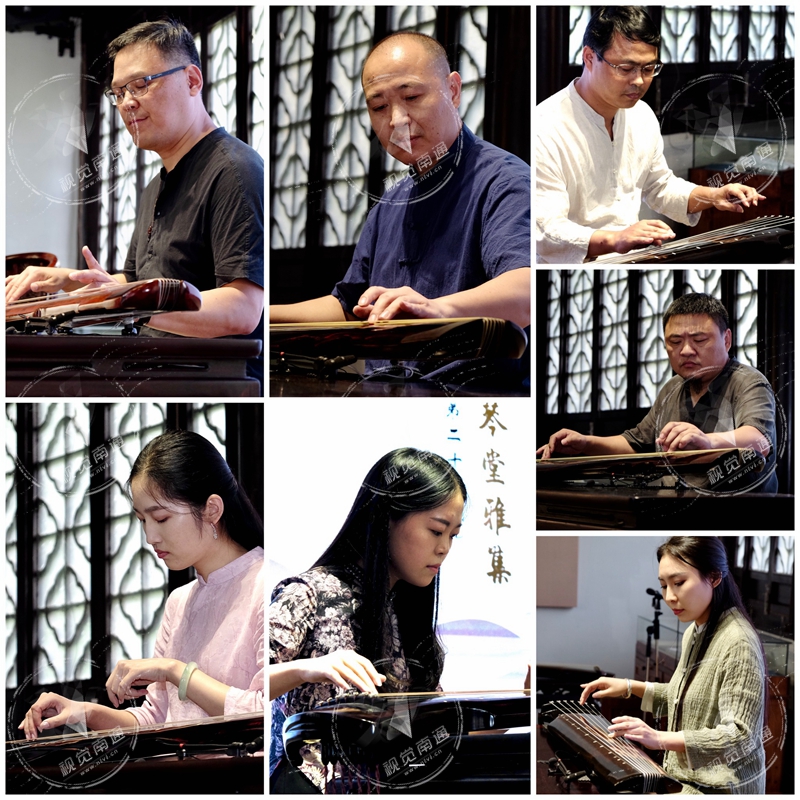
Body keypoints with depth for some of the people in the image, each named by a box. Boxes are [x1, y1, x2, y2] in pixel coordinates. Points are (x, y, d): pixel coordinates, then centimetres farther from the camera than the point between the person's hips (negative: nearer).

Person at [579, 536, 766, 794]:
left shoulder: (738, 644, -20)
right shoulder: (693, 633, 9)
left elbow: (738, 737, -24)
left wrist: (660, 739, -31)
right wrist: (630, 687, 12)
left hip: (720, 790, -9)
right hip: (688, 780, 9)